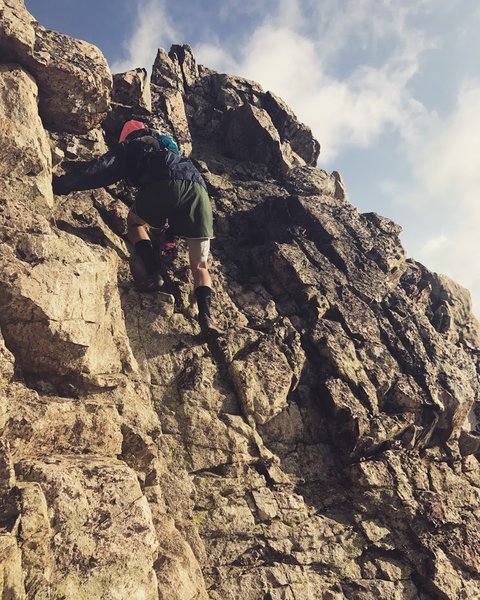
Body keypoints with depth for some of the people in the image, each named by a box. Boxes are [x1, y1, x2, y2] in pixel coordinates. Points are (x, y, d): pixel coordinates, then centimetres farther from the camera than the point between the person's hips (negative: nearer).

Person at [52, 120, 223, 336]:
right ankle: (205, 316, -14)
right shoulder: (168, 146, 44)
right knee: (200, 266, 9)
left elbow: (101, 169, 12)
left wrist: (62, 184, 16)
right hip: (199, 188, 5)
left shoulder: (129, 146, 28)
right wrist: (171, 234, 50)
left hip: (166, 185, -4)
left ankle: (153, 274, 5)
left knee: (134, 221, 26)